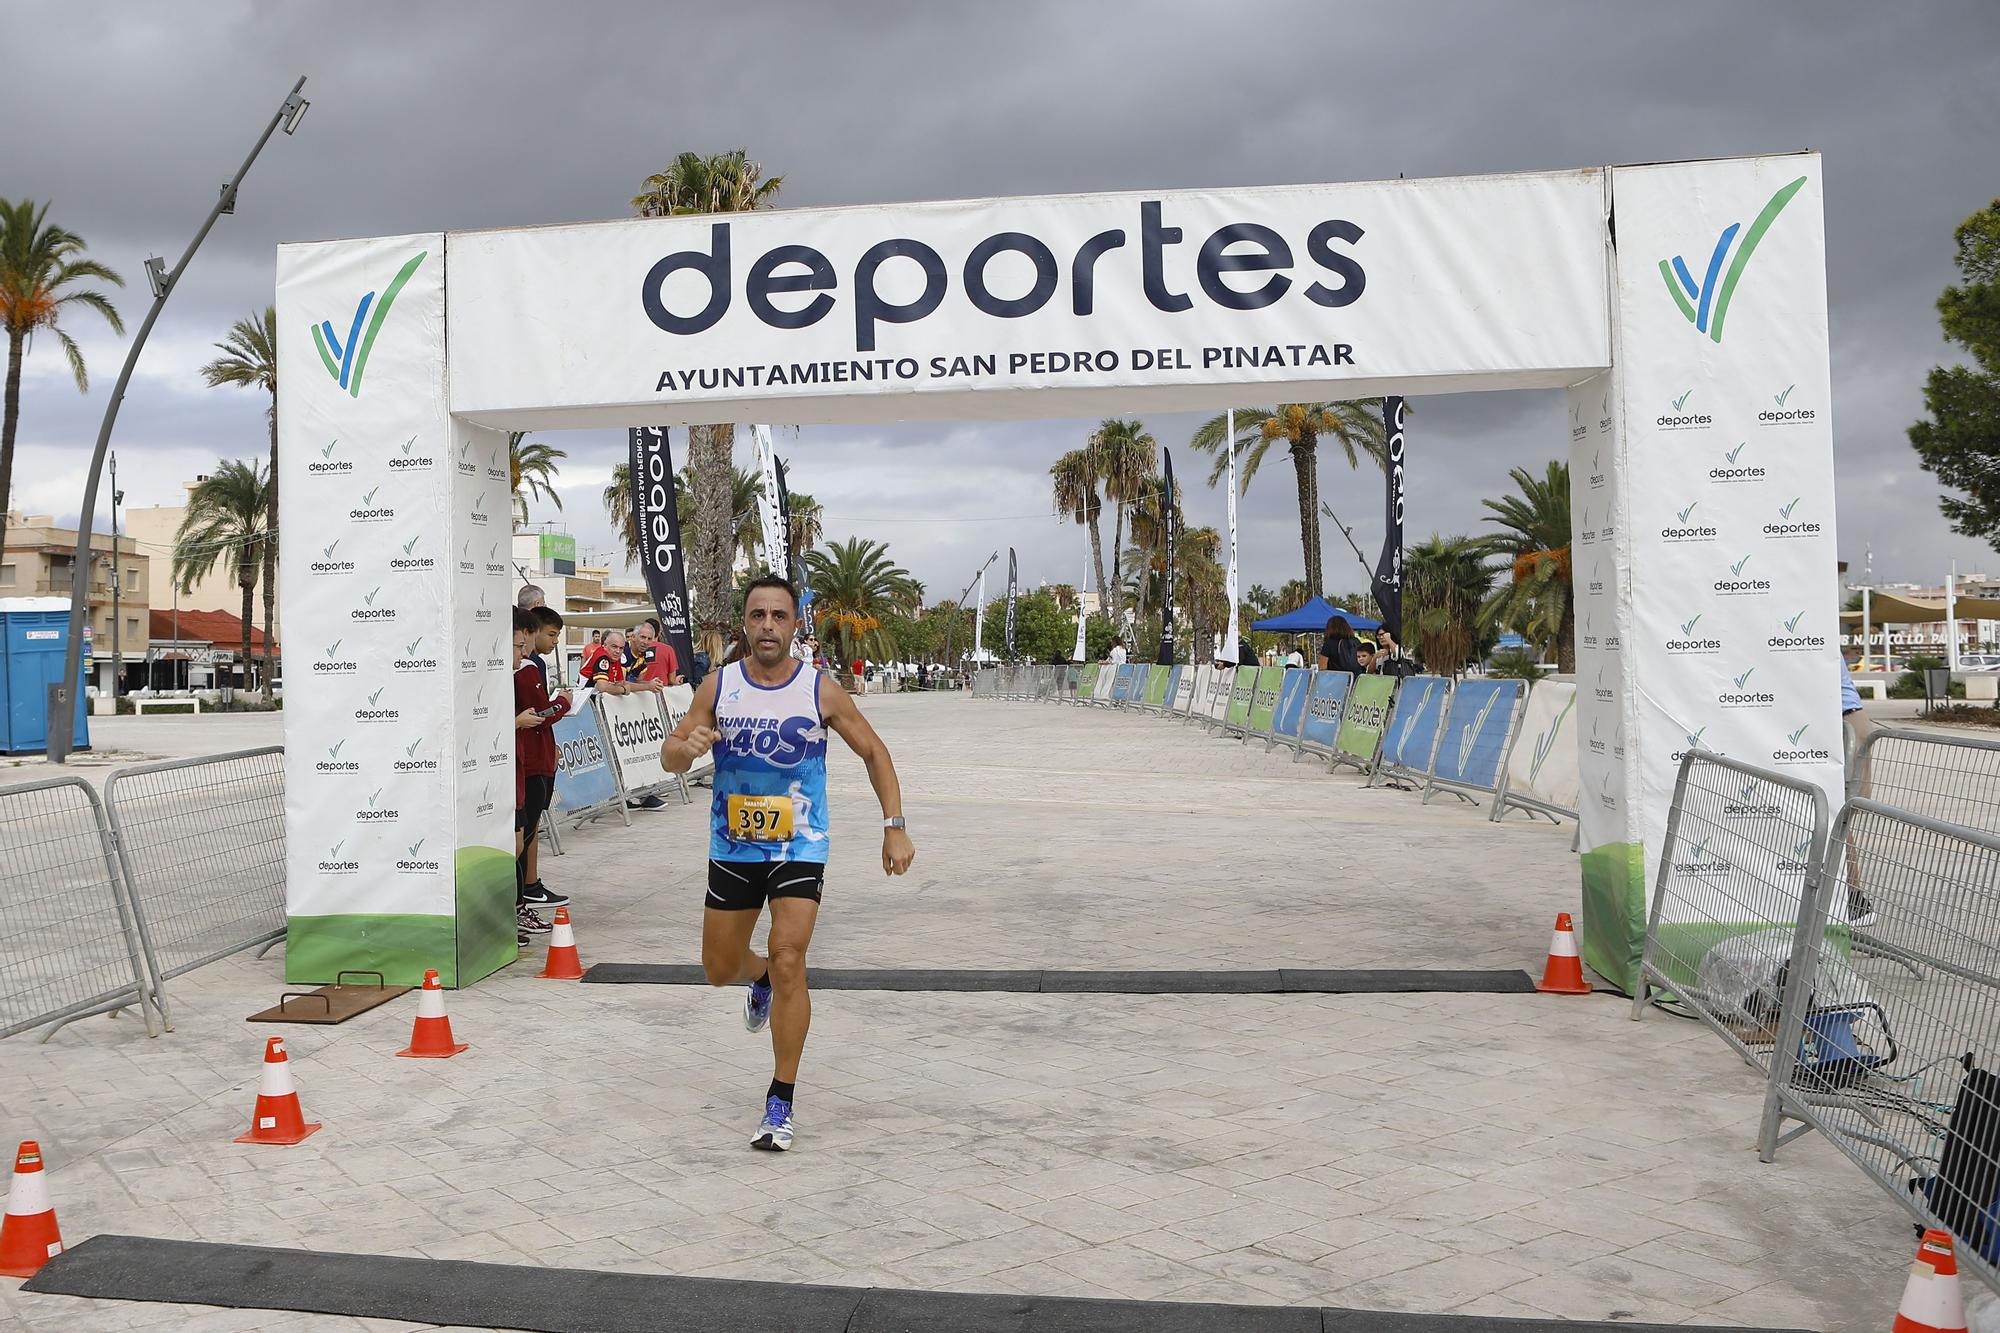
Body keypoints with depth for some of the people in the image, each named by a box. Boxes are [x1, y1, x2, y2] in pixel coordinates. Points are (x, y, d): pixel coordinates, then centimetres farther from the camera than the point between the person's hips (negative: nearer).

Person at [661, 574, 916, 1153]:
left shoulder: (820, 689, -9)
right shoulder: (717, 688, -4)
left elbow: (873, 752, 2)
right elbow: (669, 757, 2)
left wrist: (895, 827, -5)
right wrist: (687, 747, -23)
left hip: (800, 849, -3)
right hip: (732, 848, 3)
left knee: (788, 962, -14)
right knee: (720, 969, 13)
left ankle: (782, 1102, 0)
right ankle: (762, 980, 52)